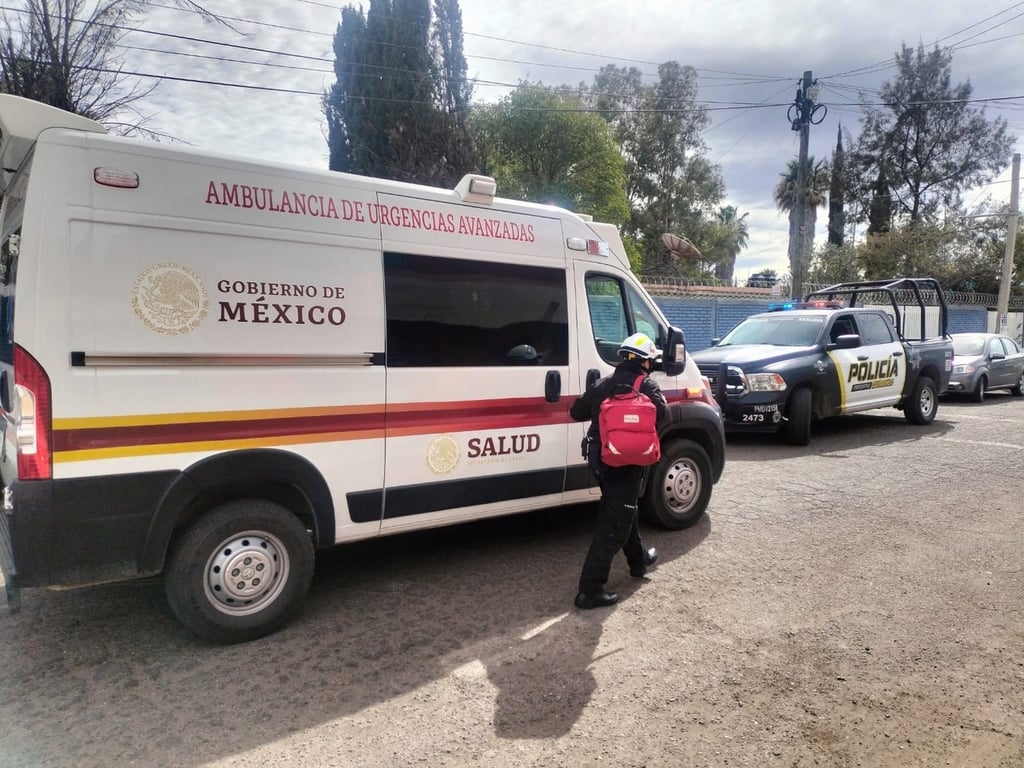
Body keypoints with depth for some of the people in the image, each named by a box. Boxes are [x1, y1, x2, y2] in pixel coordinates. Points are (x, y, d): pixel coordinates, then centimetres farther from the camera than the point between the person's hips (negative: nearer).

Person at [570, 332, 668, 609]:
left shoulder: (602, 384, 9)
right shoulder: (647, 386, -6)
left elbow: (576, 412, 9)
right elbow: (662, 414, -20)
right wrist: (658, 399, 1)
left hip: (599, 459, 7)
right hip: (627, 462, -7)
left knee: (623, 510, 27)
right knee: (613, 525, -3)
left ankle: (639, 560, 48)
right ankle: (590, 590, -5)